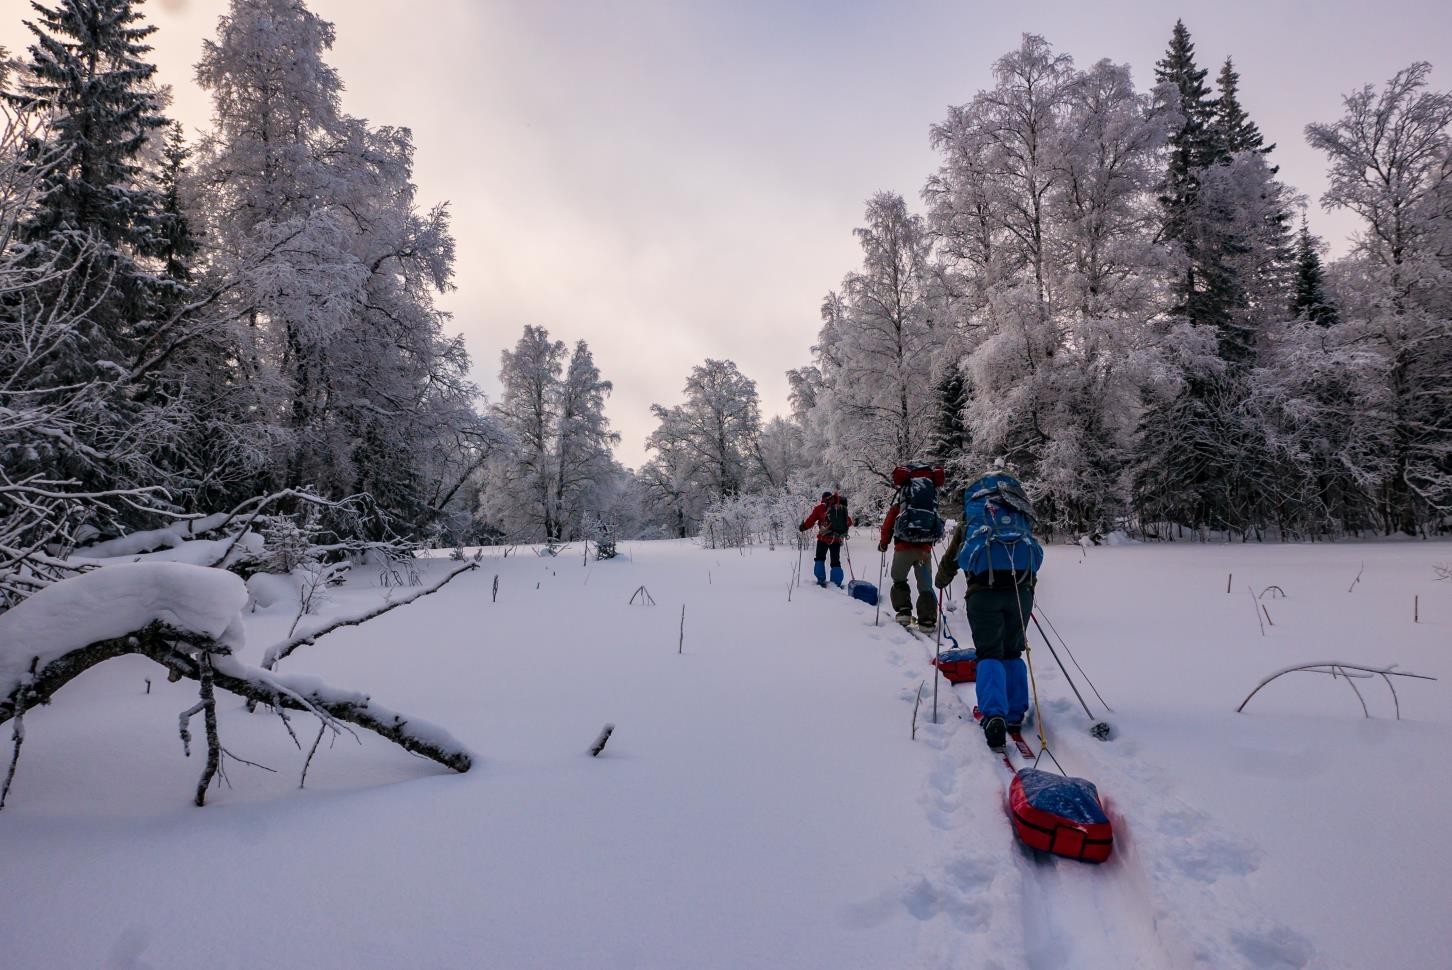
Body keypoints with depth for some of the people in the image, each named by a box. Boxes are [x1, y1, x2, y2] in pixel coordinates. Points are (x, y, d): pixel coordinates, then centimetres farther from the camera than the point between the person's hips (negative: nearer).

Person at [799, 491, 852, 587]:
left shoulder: (820, 508, -5)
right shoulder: (842, 508, 4)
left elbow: (811, 520, -5)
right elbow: (849, 522, 10)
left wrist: (801, 528, 10)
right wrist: (843, 529, 29)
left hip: (823, 538, -2)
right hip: (837, 539, 3)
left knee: (820, 559, 15)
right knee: (835, 562, 12)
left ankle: (821, 580, 4)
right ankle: (837, 583, 4)